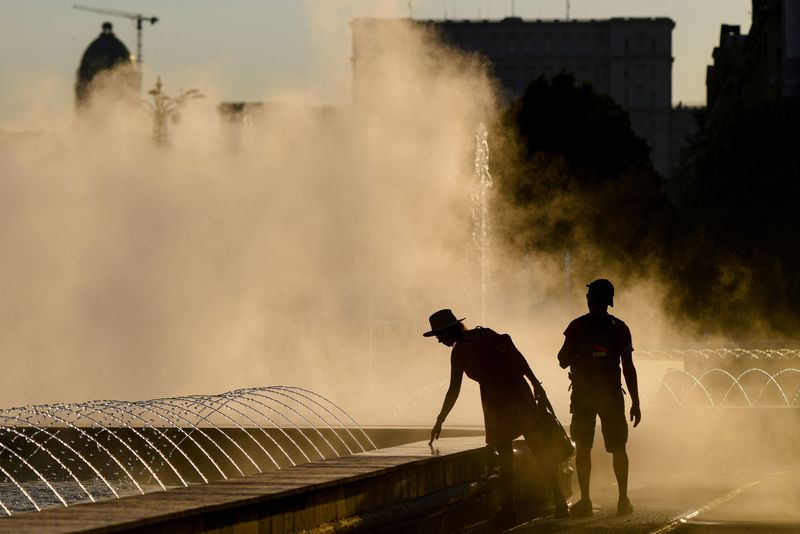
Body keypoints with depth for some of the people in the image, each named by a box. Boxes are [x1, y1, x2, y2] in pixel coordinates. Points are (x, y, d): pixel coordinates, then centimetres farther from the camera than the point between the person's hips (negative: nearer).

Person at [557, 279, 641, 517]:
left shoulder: (577, 327, -5)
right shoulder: (619, 328, -1)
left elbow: (563, 361, -2)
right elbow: (628, 368, -2)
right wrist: (635, 402, 2)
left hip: (583, 394, -1)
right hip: (612, 394, 1)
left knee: (583, 448, 5)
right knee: (618, 448, 10)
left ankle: (585, 500, -1)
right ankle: (623, 499, 5)